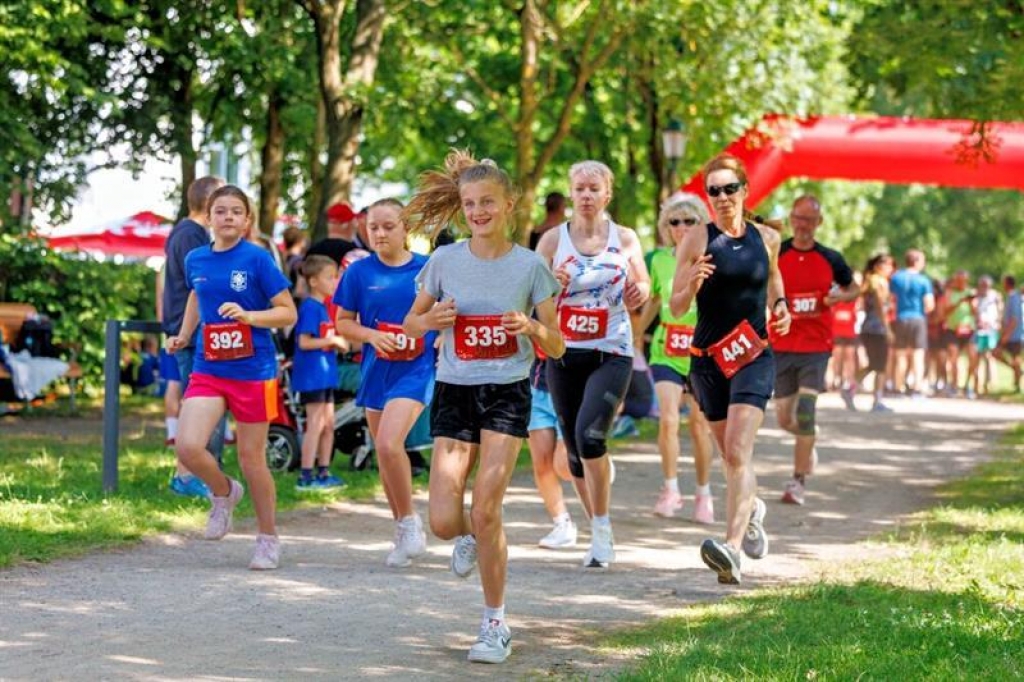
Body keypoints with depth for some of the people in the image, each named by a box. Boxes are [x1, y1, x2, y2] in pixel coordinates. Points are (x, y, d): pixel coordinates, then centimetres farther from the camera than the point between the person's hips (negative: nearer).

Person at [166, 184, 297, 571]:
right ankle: (223, 493, 17)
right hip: (209, 370, 4)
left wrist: (249, 315, -22)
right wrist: (184, 335, 15)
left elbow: (288, 313, -8)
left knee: (251, 457, 4)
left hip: (253, 371, -4)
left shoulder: (257, 259, -9)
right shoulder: (196, 260, 5)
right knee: (187, 446, -15)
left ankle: (268, 539, 22)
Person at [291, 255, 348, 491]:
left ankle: (323, 473, 20)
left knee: (329, 424, 12)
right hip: (311, 374, -10)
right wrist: (332, 340, -17)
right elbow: (304, 342, -21)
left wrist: (337, 344, 7)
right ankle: (305, 476, -5)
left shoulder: (323, 307, 15)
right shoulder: (310, 307, -14)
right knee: (316, 423, -8)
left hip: (325, 374, 10)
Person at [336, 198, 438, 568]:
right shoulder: (360, 272, 2)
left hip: (416, 370, -4)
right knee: (384, 452, 11)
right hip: (376, 371, 4)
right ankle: (406, 534, 25)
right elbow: (343, 322, 7)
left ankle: (410, 521, -4)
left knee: (389, 443, -22)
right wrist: (371, 335, -11)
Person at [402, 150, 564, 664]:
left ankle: (495, 624, 5)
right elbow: (411, 324, 12)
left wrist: (532, 327, -20)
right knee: (443, 520, -6)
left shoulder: (529, 266, -2)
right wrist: (432, 319, -10)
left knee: (486, 510, -10)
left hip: (507, 393, -2)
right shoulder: (445, 260, 1)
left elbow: (557, 347, 1)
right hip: (453, 391, 2)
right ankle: (470, 538, 33)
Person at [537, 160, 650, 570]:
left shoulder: (625, 239, 3)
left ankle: (603, 529, -9)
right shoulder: (553, 240, 3)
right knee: (575, 447, 6)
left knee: (589, 435, -21)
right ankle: (599, 531, 24)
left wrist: (641, 292, -9)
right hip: (564, 354, 2)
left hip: (612, 354, -2)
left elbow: (642, 289, 14)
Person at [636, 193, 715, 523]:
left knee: (700, 424, 7)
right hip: (666, 351, 1)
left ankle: (703, 493, 22)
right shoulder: (660, 259, 3)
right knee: (668, 419, -14)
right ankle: (670, 489, -1)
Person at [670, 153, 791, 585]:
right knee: (730, 455, 13)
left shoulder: (766, 238, 6)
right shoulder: (697, 241, -1)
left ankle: (732, 548, -29)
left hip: (754, 355, -1)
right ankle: (751, 508, 46)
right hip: (708, 358, 1)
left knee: (738, 451, -18)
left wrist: (780, 305, 7)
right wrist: (692, 284, -23)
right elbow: (676, 307, -2)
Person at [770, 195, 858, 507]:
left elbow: (853, 288, 15)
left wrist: (839, 296, -5)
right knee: (785, 418, 6)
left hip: (817, 346, -1)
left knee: (805, 410, -13)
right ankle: (810, 437, 41)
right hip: (781, 345, 1)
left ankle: (798, 481, -7)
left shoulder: (830, 259, 3)